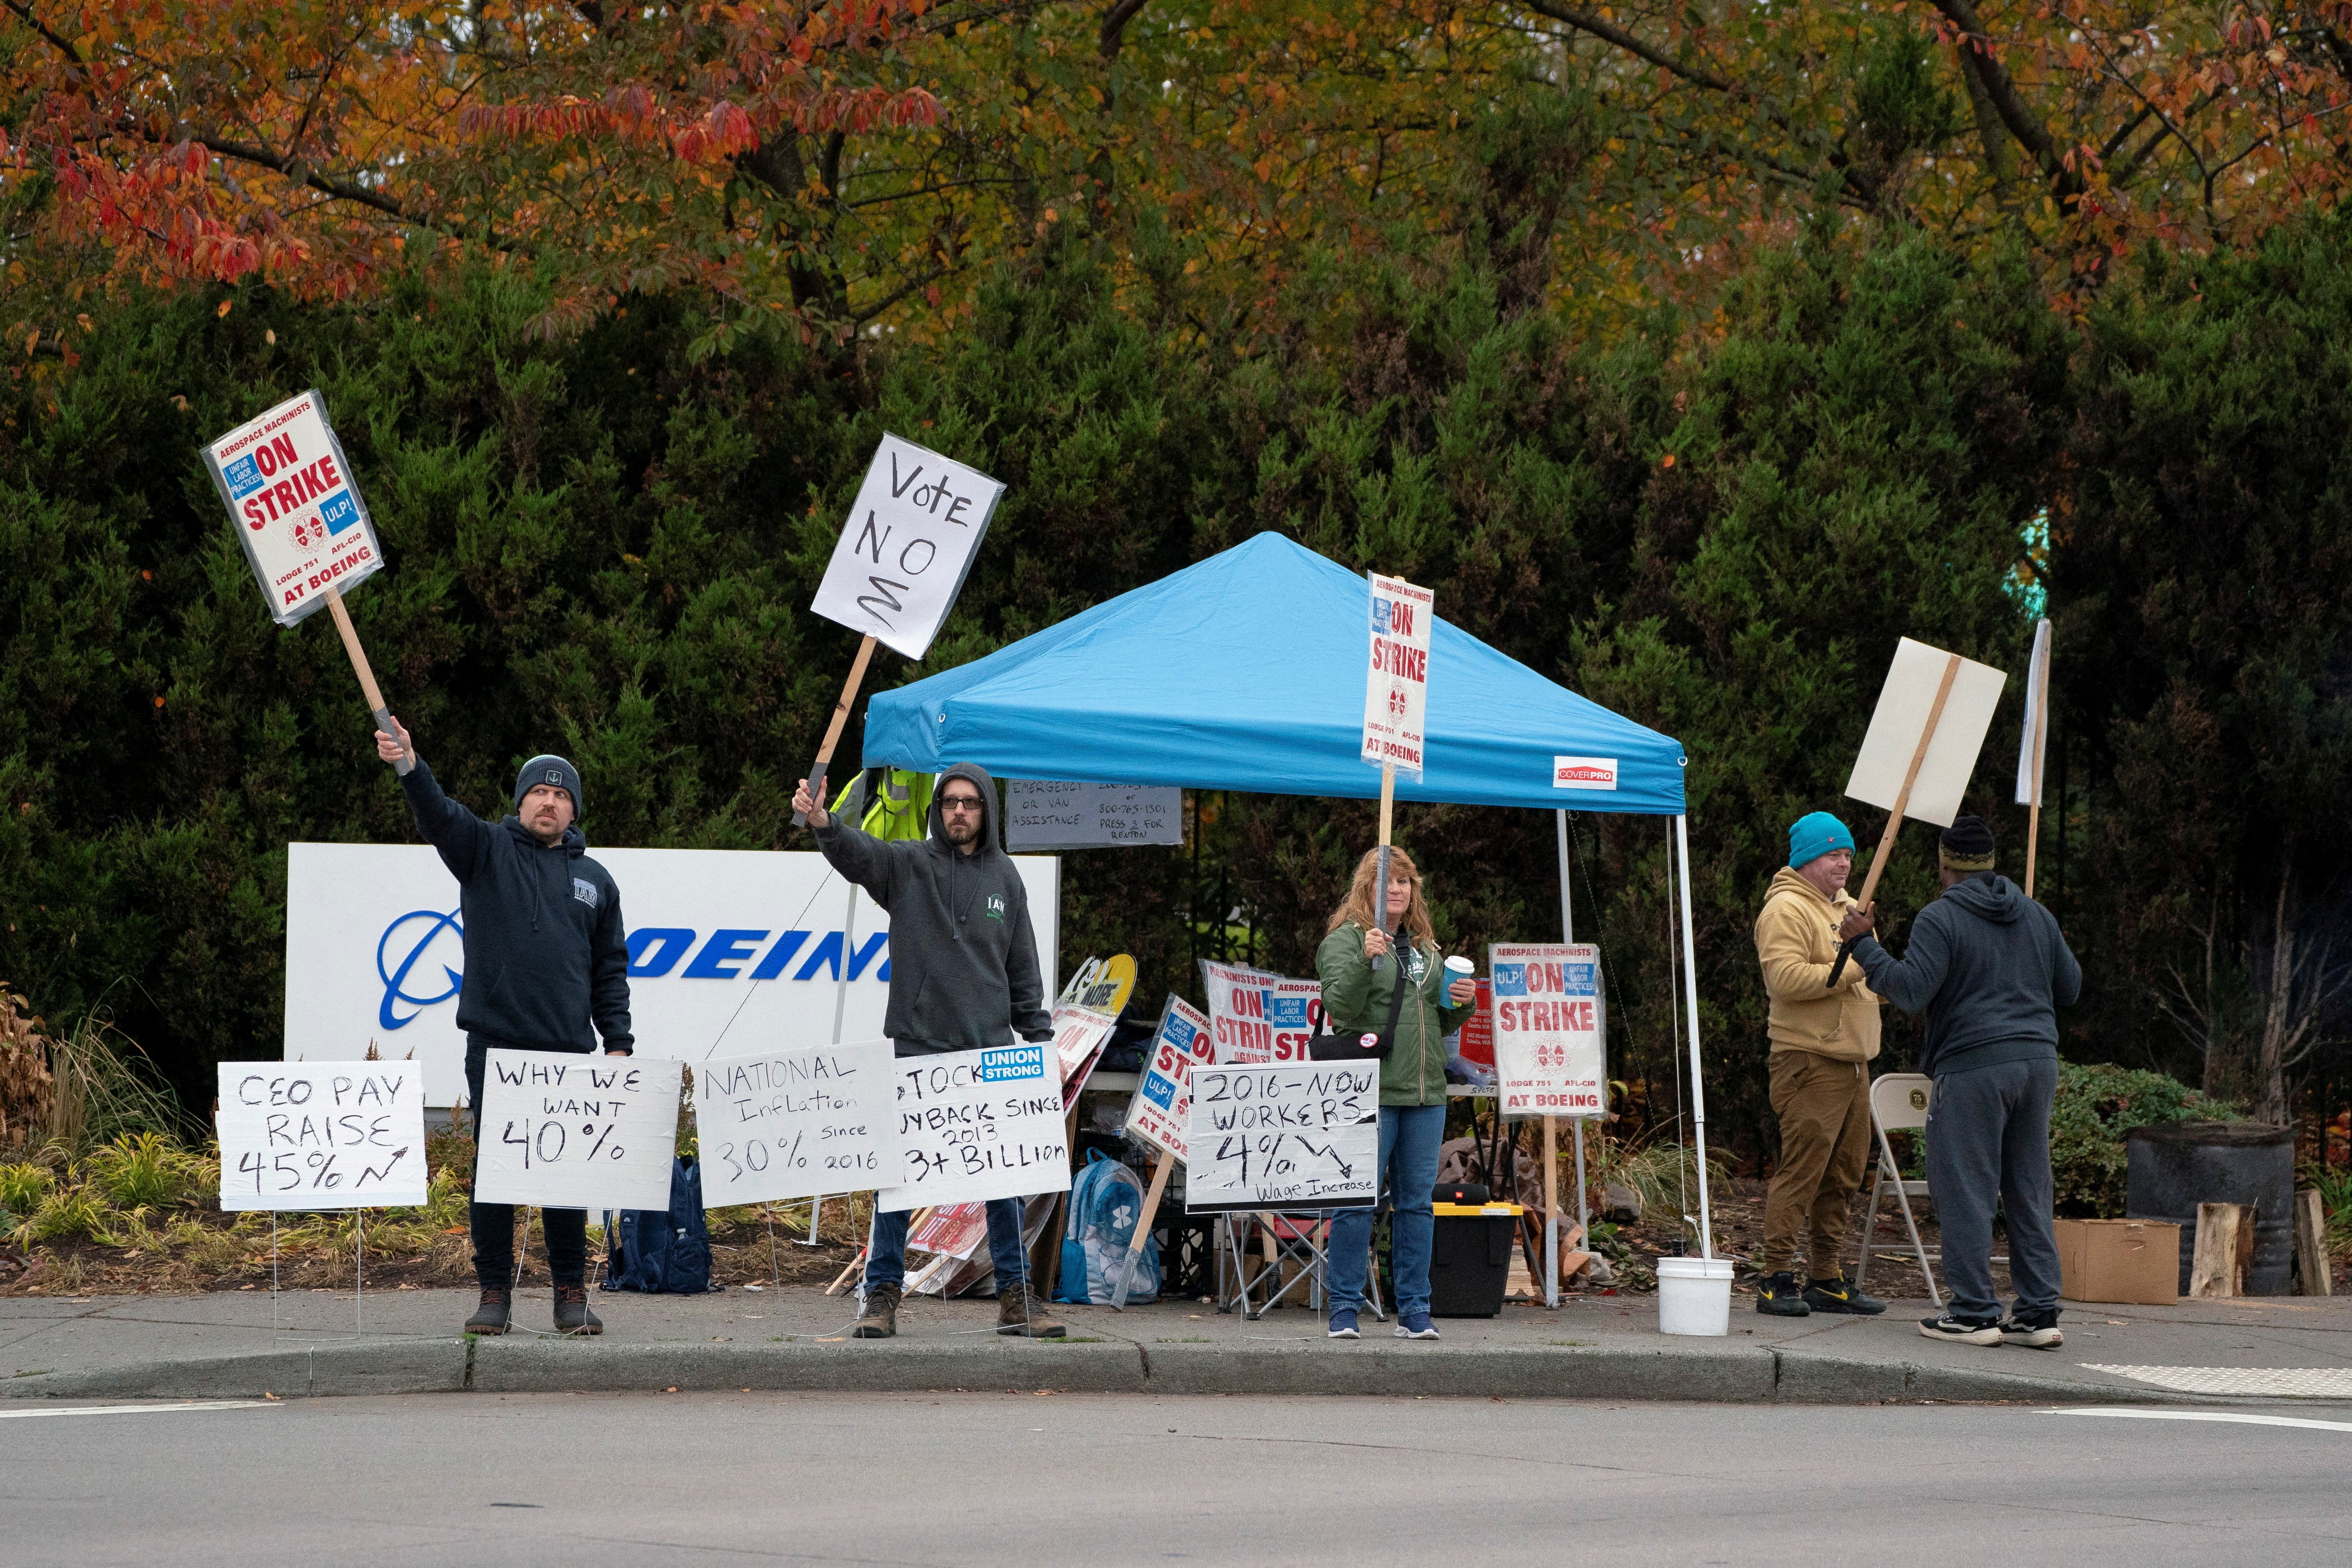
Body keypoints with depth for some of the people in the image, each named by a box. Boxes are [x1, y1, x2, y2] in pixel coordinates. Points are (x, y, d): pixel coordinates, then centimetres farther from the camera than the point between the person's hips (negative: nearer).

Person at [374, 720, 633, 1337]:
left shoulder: (594, 880, 16)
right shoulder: (487, 851, 7)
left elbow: (611, 970, 17)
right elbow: (439, 816, -12)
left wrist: (619, 1043, 8)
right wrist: (410, 768, -31)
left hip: (568, 1052, 2)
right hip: (495, 1047, -2)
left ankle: (571, 1294, 10)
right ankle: (494, 1293, 5)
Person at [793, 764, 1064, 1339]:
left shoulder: (1004, 877, 11)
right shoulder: (909, 864, 2)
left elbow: (1023, 967, 15)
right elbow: (859, 854, -19)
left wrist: (1038, 1037, 9)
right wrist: (823, 823, -40)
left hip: (990, 1052, 3)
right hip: (916, 1049, -2)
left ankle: (1015, 1295, 11)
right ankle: (882, 1293, 7)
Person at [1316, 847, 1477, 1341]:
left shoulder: (1425, 947, 19)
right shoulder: (1345, 939, -1)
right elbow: (1340, 1005, -14)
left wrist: (1461, 1004, 4)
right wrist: (1365, 960, -26)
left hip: (1426, 1094, 6)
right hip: (1369, 1092, -6)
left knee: (1416, 1203, 7)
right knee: (1357, 1202, -5)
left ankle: (1414, 1310, 11)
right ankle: (1344, 1309, 1)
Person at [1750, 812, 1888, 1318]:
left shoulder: (1848, 907, 22)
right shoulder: (1787, 909, -9)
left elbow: (1869, 983, 32)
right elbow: (1785, 978, -23)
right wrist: (1851, 969, -22)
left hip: (1853, 1061, 9)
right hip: (1809, 1061, -9)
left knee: (1843, 1175, 10)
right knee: (1801, 1169, -11)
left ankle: (1826, 1279, 16)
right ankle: (1774, 1280, -9)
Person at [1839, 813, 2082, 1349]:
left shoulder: (1940, 919, -7)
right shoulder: (2036, 915, 14)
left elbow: (1911, 990, -15)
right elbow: (2070, 988, 20)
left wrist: (1864, 943, -6)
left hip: (1973, 1067, -6)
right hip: (2038, 1062, 7)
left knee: (1965, 1191, -1)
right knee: (2030, 1191, 11)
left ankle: (1976, 1313, -3)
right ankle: (2039, 1312, 10)